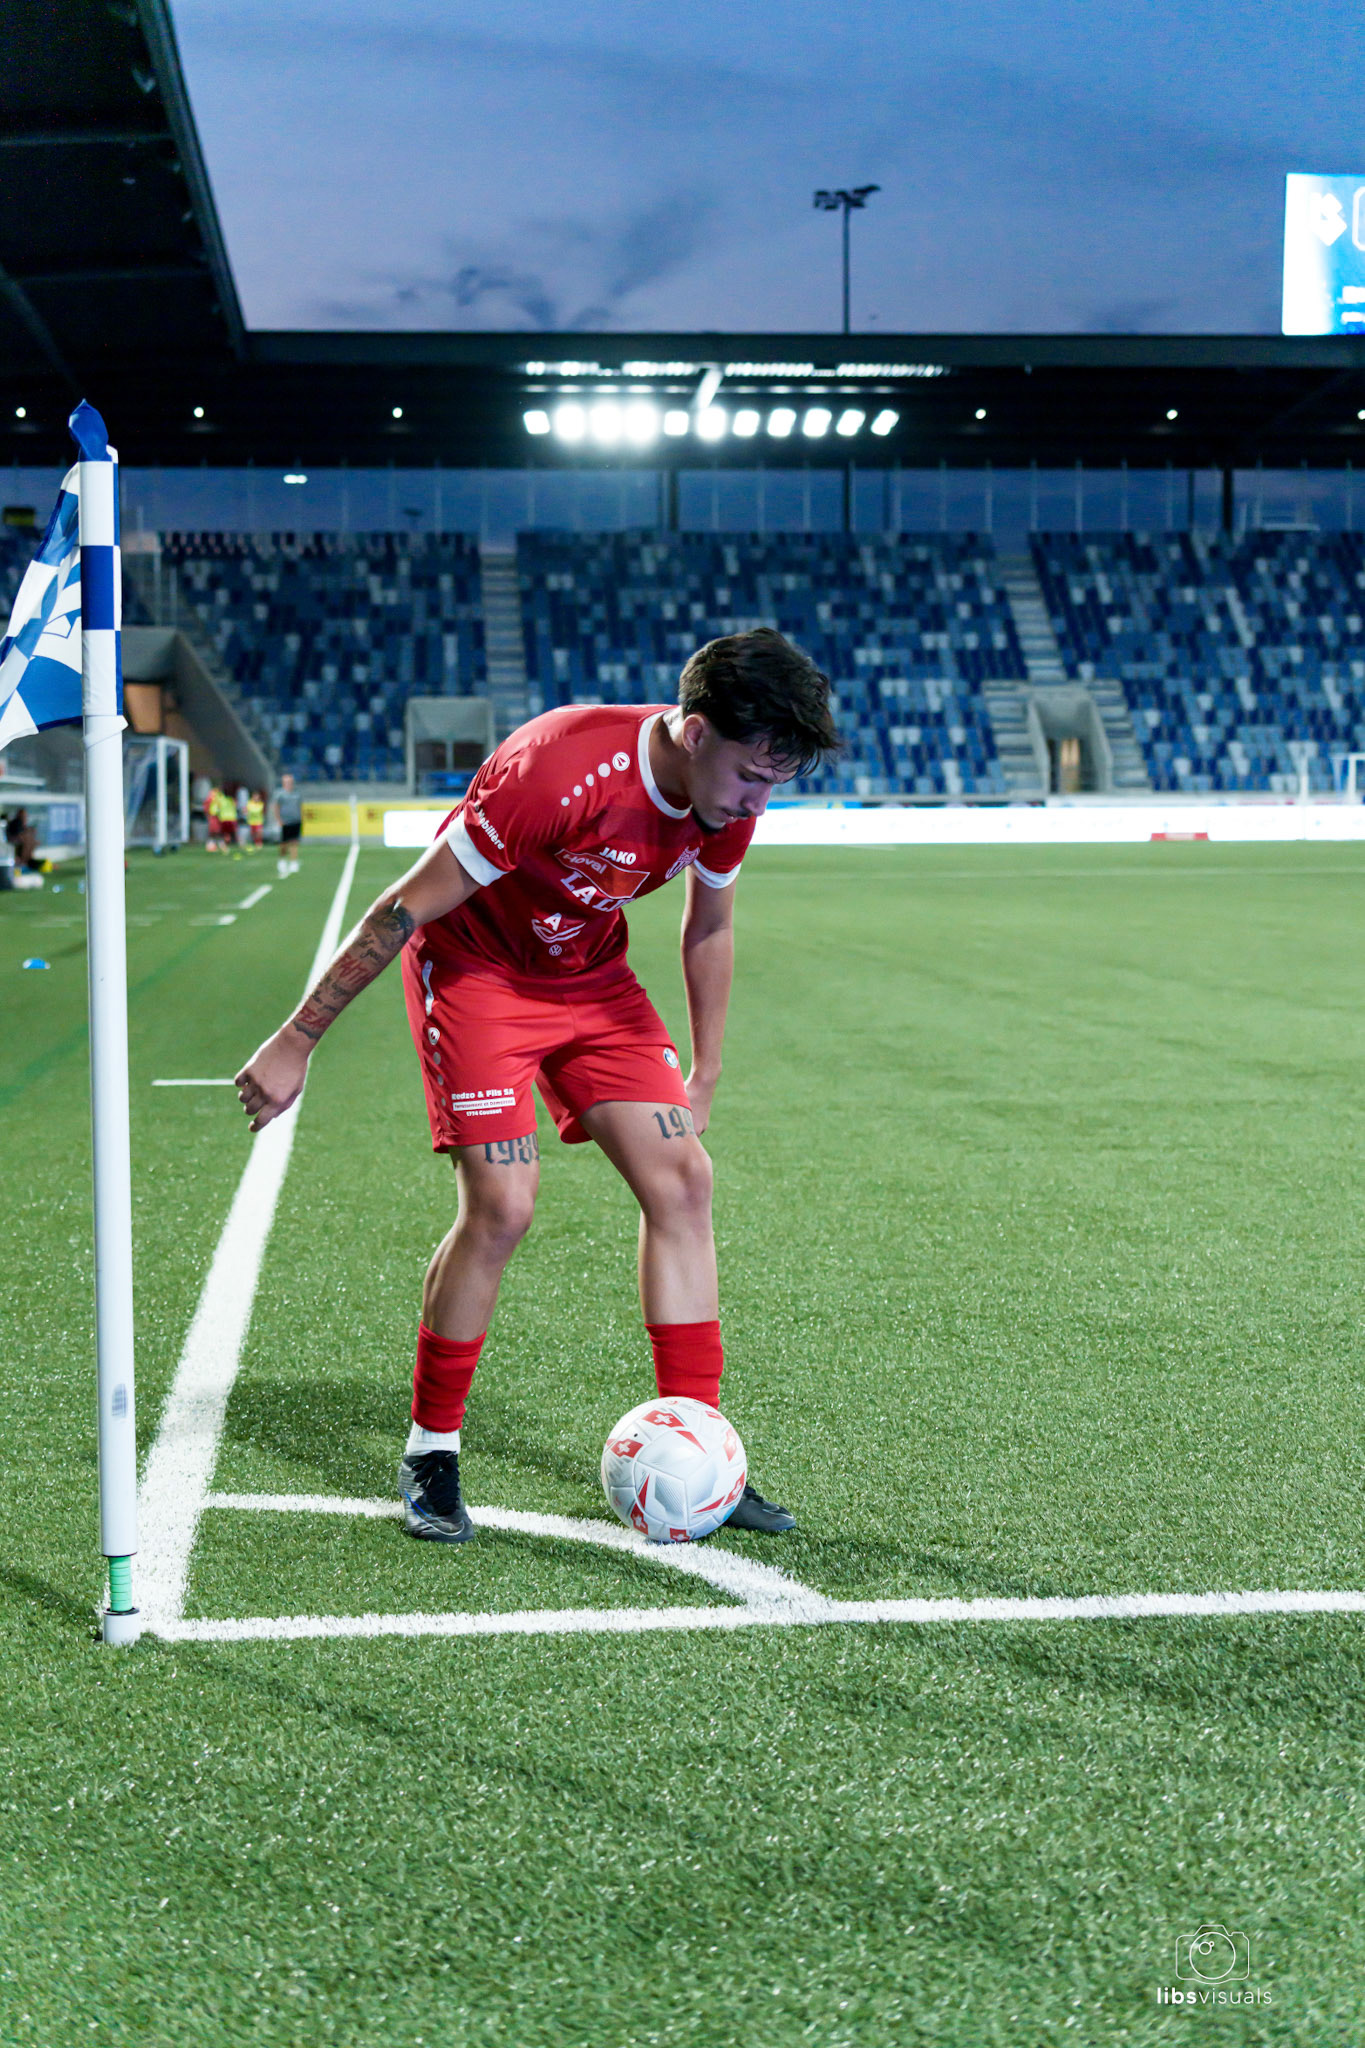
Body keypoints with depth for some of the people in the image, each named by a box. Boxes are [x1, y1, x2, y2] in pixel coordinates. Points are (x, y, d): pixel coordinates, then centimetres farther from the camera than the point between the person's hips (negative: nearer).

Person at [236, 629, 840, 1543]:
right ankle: (431, 1453, 5)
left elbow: (709, 926, 8)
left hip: (591, 973, 6)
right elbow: (408, 906, -26)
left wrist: (706, 1076, 13)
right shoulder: (558, 771, -35)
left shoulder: (733, 789, -13)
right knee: (502, 1208, -16)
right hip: (474, 964, -6)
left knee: (682, 1180, -5)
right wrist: (296, 1040, -21)